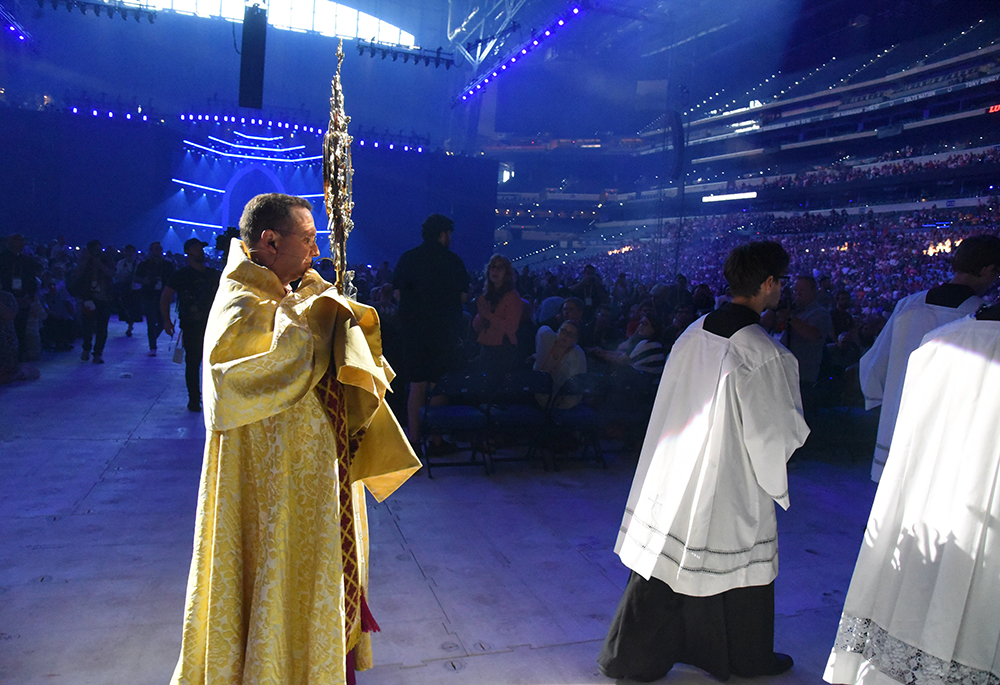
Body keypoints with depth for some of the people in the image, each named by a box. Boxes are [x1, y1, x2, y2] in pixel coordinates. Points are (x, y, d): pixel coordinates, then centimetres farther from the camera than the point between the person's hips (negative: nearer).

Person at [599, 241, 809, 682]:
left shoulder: (695, 332, -1)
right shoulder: (765, 355, -20)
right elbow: (774, 432, -14)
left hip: (674, 470, 6)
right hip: (730, 483, -6)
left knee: (665, 555, 15)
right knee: (740, 561, 16)